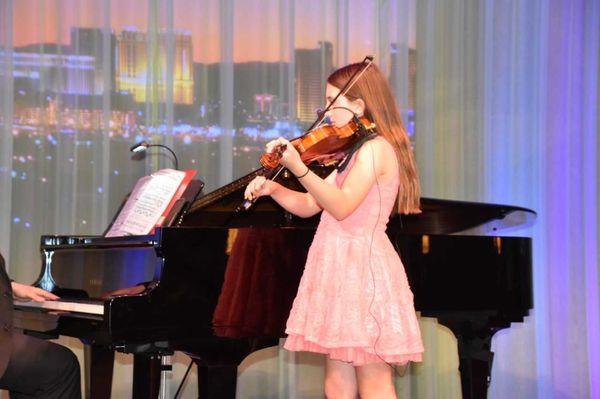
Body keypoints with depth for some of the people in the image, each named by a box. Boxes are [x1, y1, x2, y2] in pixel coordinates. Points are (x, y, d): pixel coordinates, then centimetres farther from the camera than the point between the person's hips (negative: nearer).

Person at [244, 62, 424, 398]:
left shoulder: (376, 147, -11)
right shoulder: (355, 153, 19)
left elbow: (342, 206, -24)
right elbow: (309, 206, 17)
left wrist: (298, 168, -32)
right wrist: (272, 188, 1)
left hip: (362, 271, -10)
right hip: (345, 269, 10)